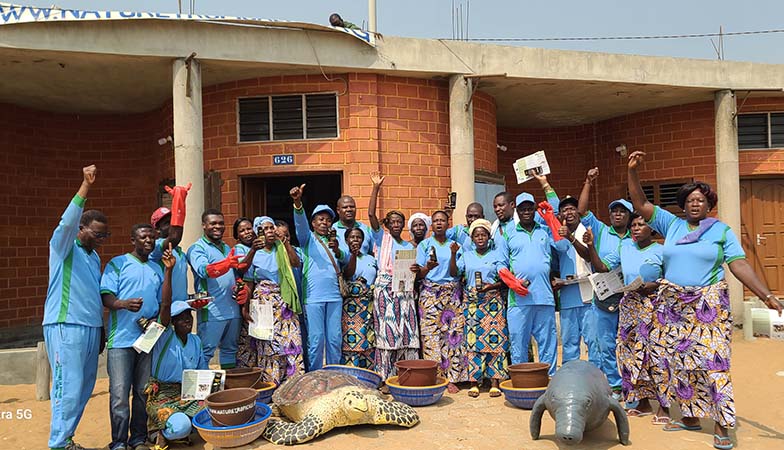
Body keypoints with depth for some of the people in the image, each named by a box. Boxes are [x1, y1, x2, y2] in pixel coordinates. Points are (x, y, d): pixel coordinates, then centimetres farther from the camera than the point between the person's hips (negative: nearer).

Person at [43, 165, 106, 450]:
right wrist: (86, 186, -31)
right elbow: (67, 221, -24)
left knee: (85, 388, 10)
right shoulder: (63, 247, -3)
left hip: (91, 328, 8)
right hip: (66, 328, -7)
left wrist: (101, 329, 18)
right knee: (69, 389, -6)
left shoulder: (94, 256, 18)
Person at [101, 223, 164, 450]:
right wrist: (124, 304, -27)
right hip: (121, 339, -4)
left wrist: (155, 321, 1)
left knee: (143, 393, 9)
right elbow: (106, 296, -7)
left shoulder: (157, 269, 17)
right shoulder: (118, 263, 2)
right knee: (119, 393, -4)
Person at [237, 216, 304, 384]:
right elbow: (249, 284, 2)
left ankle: (291, 379, 5)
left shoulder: (281, 250, 11)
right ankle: (267, 382, 7)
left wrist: (286, 242, -3)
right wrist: (245, 309, -4)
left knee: (290, 341, -3)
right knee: (266, 344, -3)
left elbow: (296, 263, -5)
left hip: (283, 303, 3)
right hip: (262, 303, -2)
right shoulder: (254, 255, 3)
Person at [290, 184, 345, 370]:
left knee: (335, 339, 8)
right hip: (314, 296, -4)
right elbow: (300, 222, -15)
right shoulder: (308, 238, 5)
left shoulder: (333, 240, 20)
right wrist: (297, 202, -34)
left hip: (334, 295, 5)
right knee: (316, 339, -2)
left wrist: (337, 250, -11)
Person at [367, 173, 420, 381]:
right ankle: (386, 379, 2)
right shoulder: (382, 238, 7)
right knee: (387, 333, -5)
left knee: (407, 333, 2)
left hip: (405, 291, 4)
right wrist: (376, 188, -7)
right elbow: (371, 214, -5)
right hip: (385, 288, -4)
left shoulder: (410, 246, 18)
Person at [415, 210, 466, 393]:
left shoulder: (455, 245, 12)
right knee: (431, 334, -6)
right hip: (430, 293, -1)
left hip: (452, 294, 2)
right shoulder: (424, 245, 7)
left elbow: (456, 272, 3)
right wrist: (428, 267, -19)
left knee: (453, 333, -3)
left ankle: (452, 379, 3)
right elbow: (419, 275, 2)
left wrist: (454, 254, -12)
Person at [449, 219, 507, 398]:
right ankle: (474, 383, 4)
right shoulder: (466, 255, 13)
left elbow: (503, 280, 4)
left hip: (493, 301, -1)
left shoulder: (496, 255, 8)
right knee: (473, 341, -2)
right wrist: (453, 254, -10)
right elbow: (454, 272, 1)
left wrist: (492, 286, -14)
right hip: (472, 302, 1)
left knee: (494, 339, -5)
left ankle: (494, 383, 1)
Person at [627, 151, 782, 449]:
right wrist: (633, 171, -3)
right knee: (680, 361, 7)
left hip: (709, 305, -3)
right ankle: (690, 416, 20)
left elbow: (739, 265, -3)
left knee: (713, 361, -8)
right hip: (674, 305, 3)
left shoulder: (722, 231, 3)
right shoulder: (671, 224, 7)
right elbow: (640, 204, 5)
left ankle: (721, 426, -2)